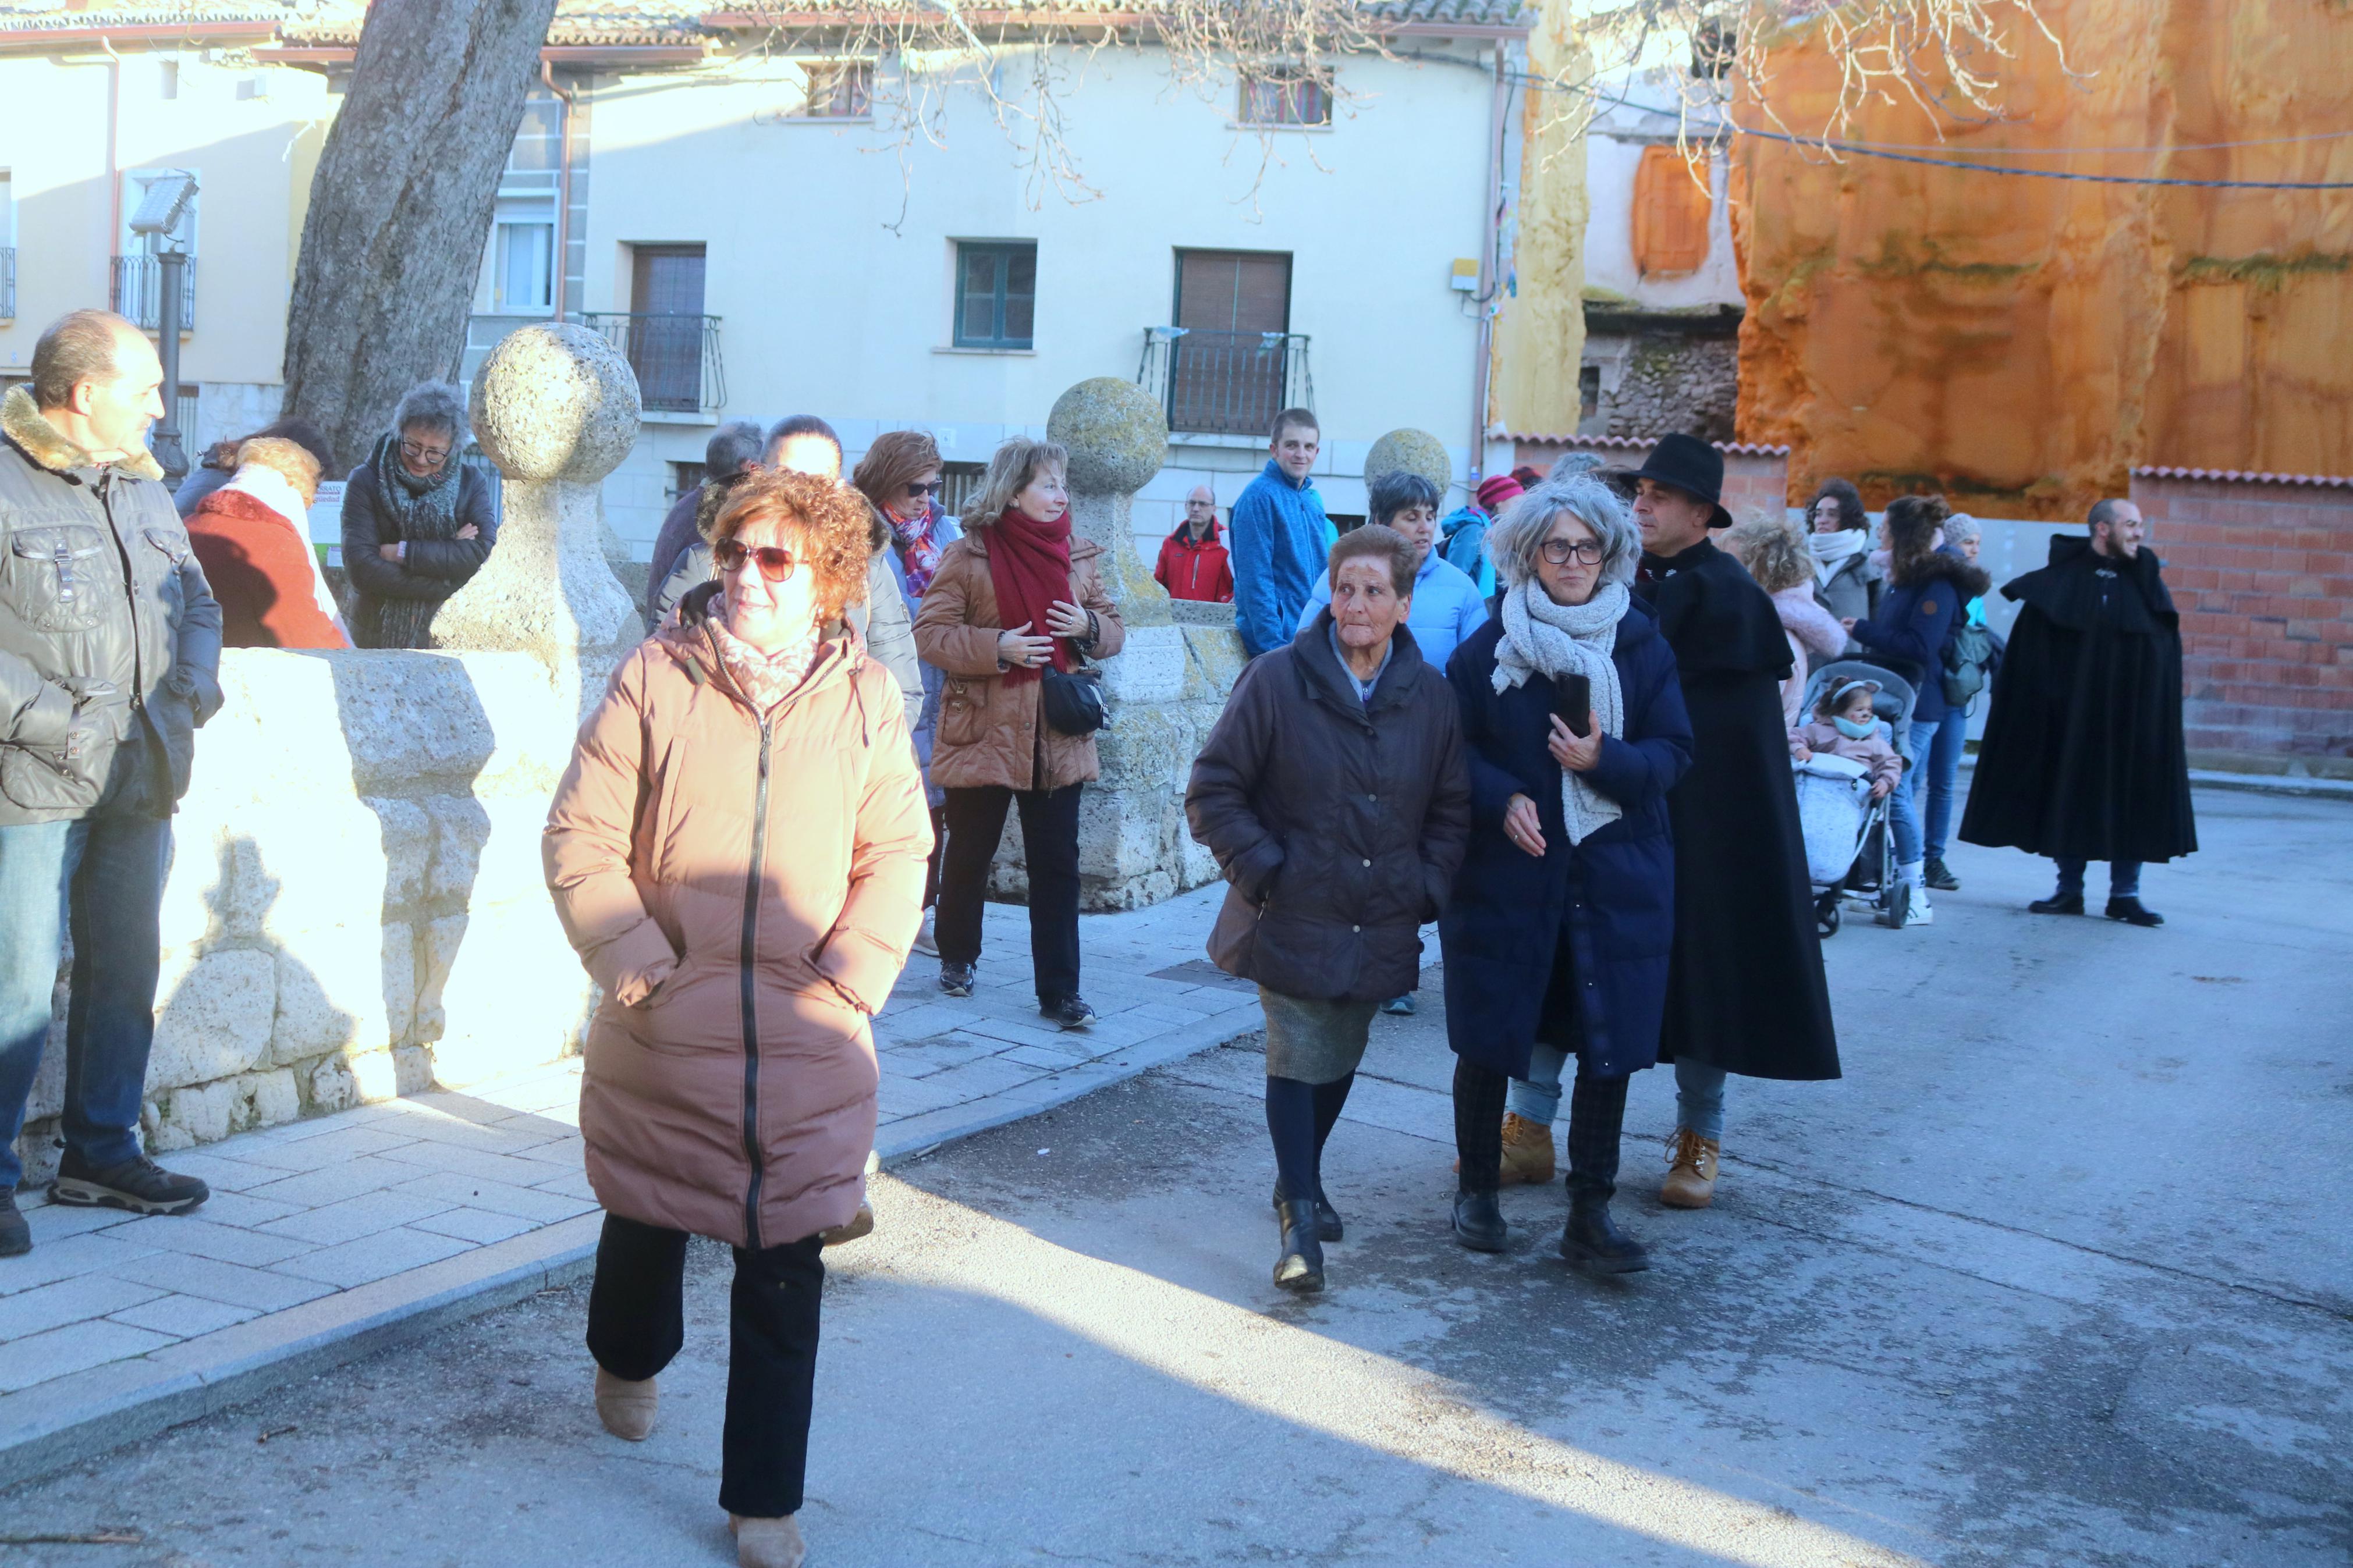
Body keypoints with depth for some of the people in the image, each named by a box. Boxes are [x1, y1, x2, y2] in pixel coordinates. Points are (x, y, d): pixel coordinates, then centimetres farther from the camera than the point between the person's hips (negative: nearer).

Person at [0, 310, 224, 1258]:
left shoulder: (142, 488, 14)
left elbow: (196, 600, 22)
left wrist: (194, 687, 4)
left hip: (140, 784, 8)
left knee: (127, 970, 14)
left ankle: (102, 1151, 28)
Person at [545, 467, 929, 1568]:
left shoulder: (864, 696, 2)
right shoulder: (654, 678, -3)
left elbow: (898, 849, 6)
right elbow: (579, 835, -2)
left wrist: (855, 969, -6)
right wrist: (628, 953, -12)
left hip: (806, 1041, 0)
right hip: (665, 1027, 0)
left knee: (785, 1269, 3)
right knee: (648, 1217, 19)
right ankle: (628, 1362, 52)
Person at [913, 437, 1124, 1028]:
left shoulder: (1077, 555, 7)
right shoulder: (967, 557, -5)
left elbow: (1113, 629, 15)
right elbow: (929, 634, -8)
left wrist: (1091, 627, -7)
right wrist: (996, 647, -20)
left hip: (1058, 738, 3)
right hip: (983, 734, -3)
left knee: (1057, 866, 1)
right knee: (969, 854, 11)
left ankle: (1060, 991, 5)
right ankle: (956, 957, 34)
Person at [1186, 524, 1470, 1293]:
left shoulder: (1430, 695, 1)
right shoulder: (1277, 680, -10)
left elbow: (1452, 810, 12)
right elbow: (1213, 790, -5)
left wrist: (1426, 888, 1)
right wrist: (1261, 870, -12)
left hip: (1380, 927, 4)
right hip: (1294, 920, -4)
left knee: (1342, 1058, 16)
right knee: (1299, 1062, -7)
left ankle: (1300, 1180, 37)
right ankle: (1301, 1220, -1)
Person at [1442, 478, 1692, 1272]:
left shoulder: (1642, 647, 2)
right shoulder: (1489, 647, 0)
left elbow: (1673, 753, 0)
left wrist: (1604, 760, -18)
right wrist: (1503, 799, -15)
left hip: (1616, 879, 1)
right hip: (1508, 872, -1)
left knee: (1610, 1049, 1)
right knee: (1488, 1041, 7)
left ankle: (1590, 1215, 12)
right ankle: (1477, 1188, 27)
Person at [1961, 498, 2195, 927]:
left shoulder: (2146, 581, 6)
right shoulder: (2061, 579, 0)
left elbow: (2168, 654, 4)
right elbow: (2030, 650, -2)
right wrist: (2041, 705, -12)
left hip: (2132, 718, 1)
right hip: (2072, 716, -1)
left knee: (2132, 801, 2)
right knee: (2071, 796, 5)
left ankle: (2125, 894, 10)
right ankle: (2069, 889, 15)